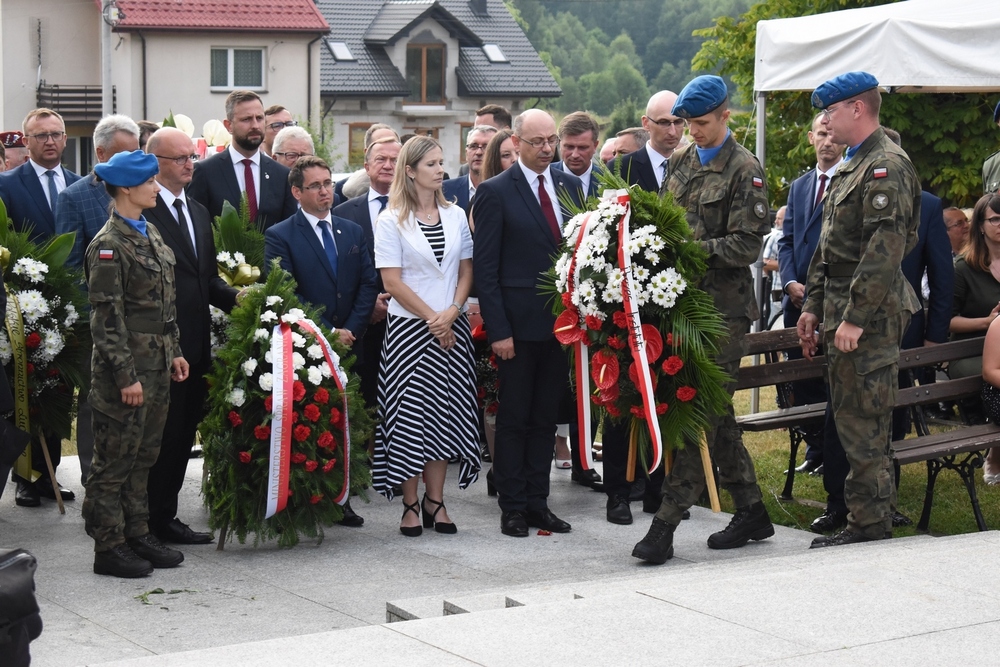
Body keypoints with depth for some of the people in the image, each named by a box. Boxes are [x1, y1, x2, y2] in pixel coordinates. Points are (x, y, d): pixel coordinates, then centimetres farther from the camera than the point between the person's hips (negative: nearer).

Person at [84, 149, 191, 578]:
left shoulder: (150, 234, 13)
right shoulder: (109, 245, -14)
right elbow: (106, 316, -16)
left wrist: (174, 352, 14)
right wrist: (125, 376, -18)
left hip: (157, 366, 8)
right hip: (126, 369, -8)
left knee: (143, 457, 15)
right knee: (114, 459, 1)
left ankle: (138, 534, 24)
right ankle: (108, 547, 8)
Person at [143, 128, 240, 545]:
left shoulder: (198, 213, 18)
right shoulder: (142, 213, -11)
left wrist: (234, 297, 2)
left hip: (196, 344, 8)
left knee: (185, 432, 12)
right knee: (166, 431, -2)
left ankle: (165, 515, 21)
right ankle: (158, 520, 7)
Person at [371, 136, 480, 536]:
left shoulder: (455, 215, 10)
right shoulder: (391, 221, -3)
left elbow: (466, 272, 10)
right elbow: (392, 281, -7)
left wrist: (451, 313, -7)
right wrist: (432, 319, -11)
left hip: (451, 329, 4)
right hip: (409, 328, -4)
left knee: (445, 414, 4)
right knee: (409, 414, -4)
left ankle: (435, 501, 11)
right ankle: (411, 503, 3)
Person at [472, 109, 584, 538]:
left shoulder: (570, 186, 9)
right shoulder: (495, 192, -6)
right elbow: (485, 268, -8)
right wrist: (498, 330, -14)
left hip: (561, 321, 5)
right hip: (518, 323, -5)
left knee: (546, 417, 11)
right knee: (514, 418, 3)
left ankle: (538, 503, 18)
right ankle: (513, 507, 11)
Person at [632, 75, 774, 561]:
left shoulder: (744, 169, -6)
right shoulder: (680, 163, 15)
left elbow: (748, 244, -11)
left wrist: (697, 248, -20)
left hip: (724, 306, -8)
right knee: (715, 412, 12)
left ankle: (665, 524, -10)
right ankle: (751, 512, 23)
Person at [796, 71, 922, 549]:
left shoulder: (887, 166, -15)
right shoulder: (852, 166, 19)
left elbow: (885, 248, -23)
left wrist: (855, 317, -25)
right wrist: (813, 306, 20)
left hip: (871, 316, -10)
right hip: (844, 313, 10)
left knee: (864, 426, -7)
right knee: (850, 420, 14)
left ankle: (870, 528, -2)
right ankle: (864, 521, 21)